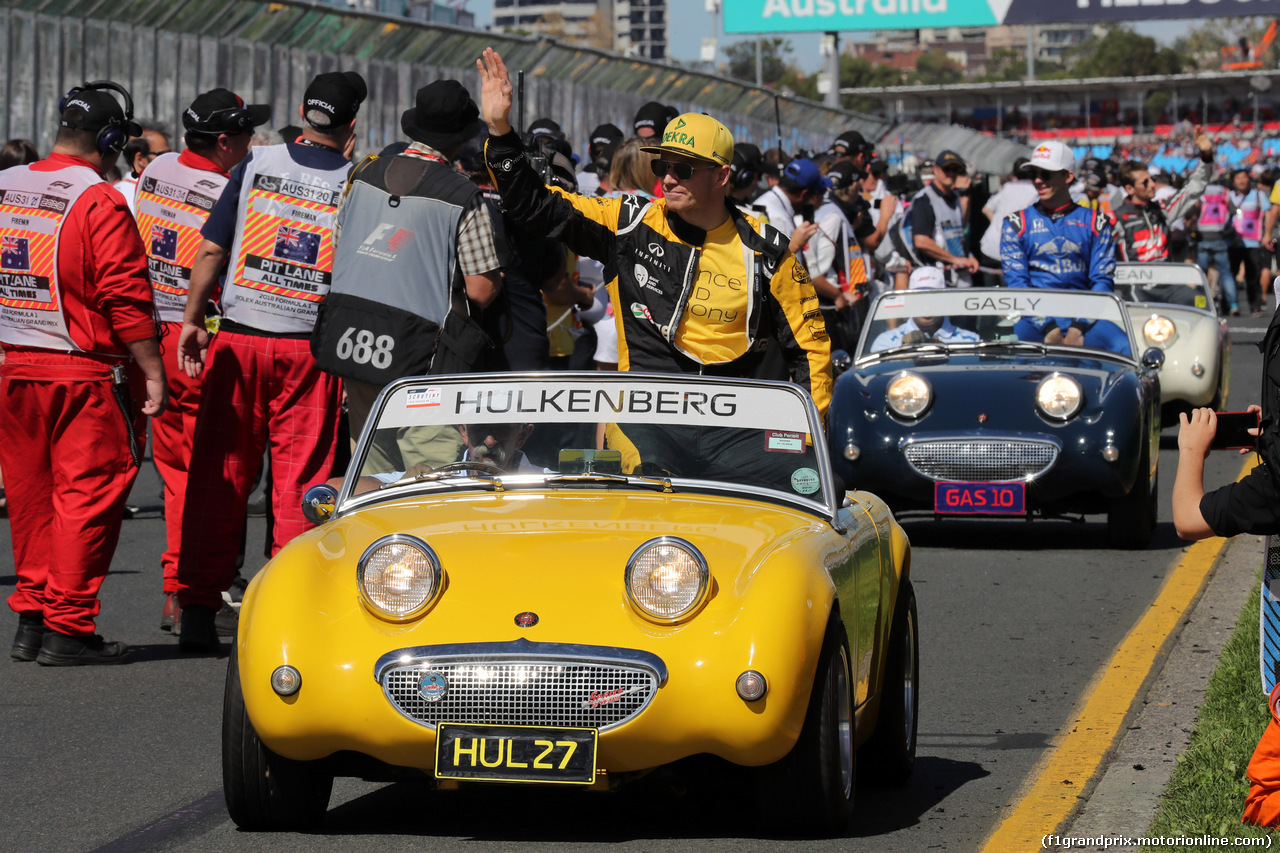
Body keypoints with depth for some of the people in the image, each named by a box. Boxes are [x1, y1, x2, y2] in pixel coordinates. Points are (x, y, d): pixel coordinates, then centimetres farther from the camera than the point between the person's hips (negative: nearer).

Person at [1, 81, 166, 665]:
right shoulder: (99, 202, -14)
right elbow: (126, 297, -16)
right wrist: (152, 371, -10)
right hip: (87, 375, -7)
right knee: (88, 492, 0)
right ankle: (68, 628, -1)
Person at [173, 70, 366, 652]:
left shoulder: (258, 164, 2)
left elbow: (211, 249, 1)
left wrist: (192, 320, 8)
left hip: (237, 339, 1)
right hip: (309, 347, -1)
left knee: (217, 477, 5)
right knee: (300, 482, 3)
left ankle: (197, 610, 5)